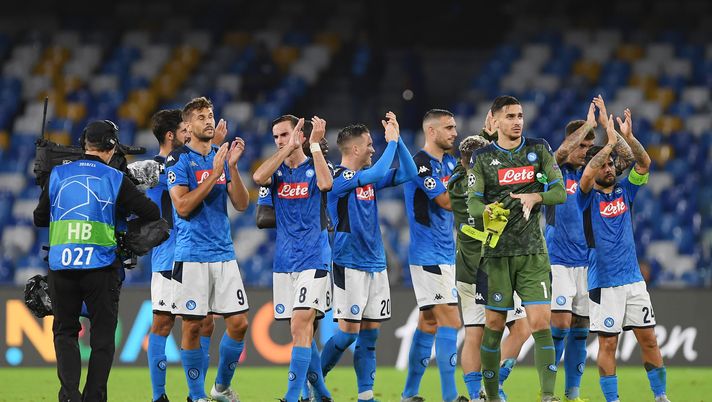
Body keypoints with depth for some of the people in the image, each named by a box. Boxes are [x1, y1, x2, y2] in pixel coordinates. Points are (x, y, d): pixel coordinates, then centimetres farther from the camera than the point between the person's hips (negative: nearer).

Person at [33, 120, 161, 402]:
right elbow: (153, 214, -1)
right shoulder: (116, 179, -1)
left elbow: (39, 219, 13)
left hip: (61, 266, 2)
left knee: (64, 331, 12)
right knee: (102, 336, 9)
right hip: (101, 267, -2)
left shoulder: (58, 175, 5)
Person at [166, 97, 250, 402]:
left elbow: (241, 204, 5)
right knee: (192, 326, -2)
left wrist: (232, 167, -8)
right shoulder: (179, 160, -4)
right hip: (191, 255, -5)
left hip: (224, 253, 5)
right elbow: (183, 206, -15)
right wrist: (214, 173, -17)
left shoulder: (221, 157, 12)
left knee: (238, 323, 1)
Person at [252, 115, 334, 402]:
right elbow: (258, 177, -14)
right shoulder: (277, 171, 10)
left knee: (300, 327, -16)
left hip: (313, 260, -5)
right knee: (302, 333, 10)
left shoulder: (314, 168, 0)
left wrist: (315, 144, -20)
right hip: (284, 262, 5)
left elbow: (326, 184, -24)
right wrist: (289, 149, -15)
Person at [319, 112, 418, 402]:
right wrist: (392, 141, -19)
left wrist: (397, 138, 2)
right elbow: (376, 174, -27)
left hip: (375, 264, 7)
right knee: (349, 331, -9)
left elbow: (407, 174, 11)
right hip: (350, 265, -7)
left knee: (370, 332, 5)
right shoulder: (339, 178, -13)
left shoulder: (368, 177, 11)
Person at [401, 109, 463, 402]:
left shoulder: (449, 162, 14)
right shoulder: (421, 163, -13)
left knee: (429, 322, 12)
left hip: (445, 254, 9)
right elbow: (447, 201, -18)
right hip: (429, 255, -9)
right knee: (450, 321, -13)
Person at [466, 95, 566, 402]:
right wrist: (486, 210, -27)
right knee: (494, 325, 2)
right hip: (497, 251, 0)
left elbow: (559, 192, 3)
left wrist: (536, 196, -18)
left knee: (541, 323, -11)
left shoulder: (538, 149, 6)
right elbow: (472, 203, -4)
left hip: (533, 251, 0)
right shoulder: (482, 157, 3)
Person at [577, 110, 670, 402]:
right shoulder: (588, 197, -2)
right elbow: (586, 176, -23)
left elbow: (644, 163, -2)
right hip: (603, 282, -4)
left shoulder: (624, 191, 10)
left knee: (648, 339, 5)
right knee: (608, 343, -2)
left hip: (633, 279, 4)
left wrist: (628, 137, -18)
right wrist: (611, 142, -24)